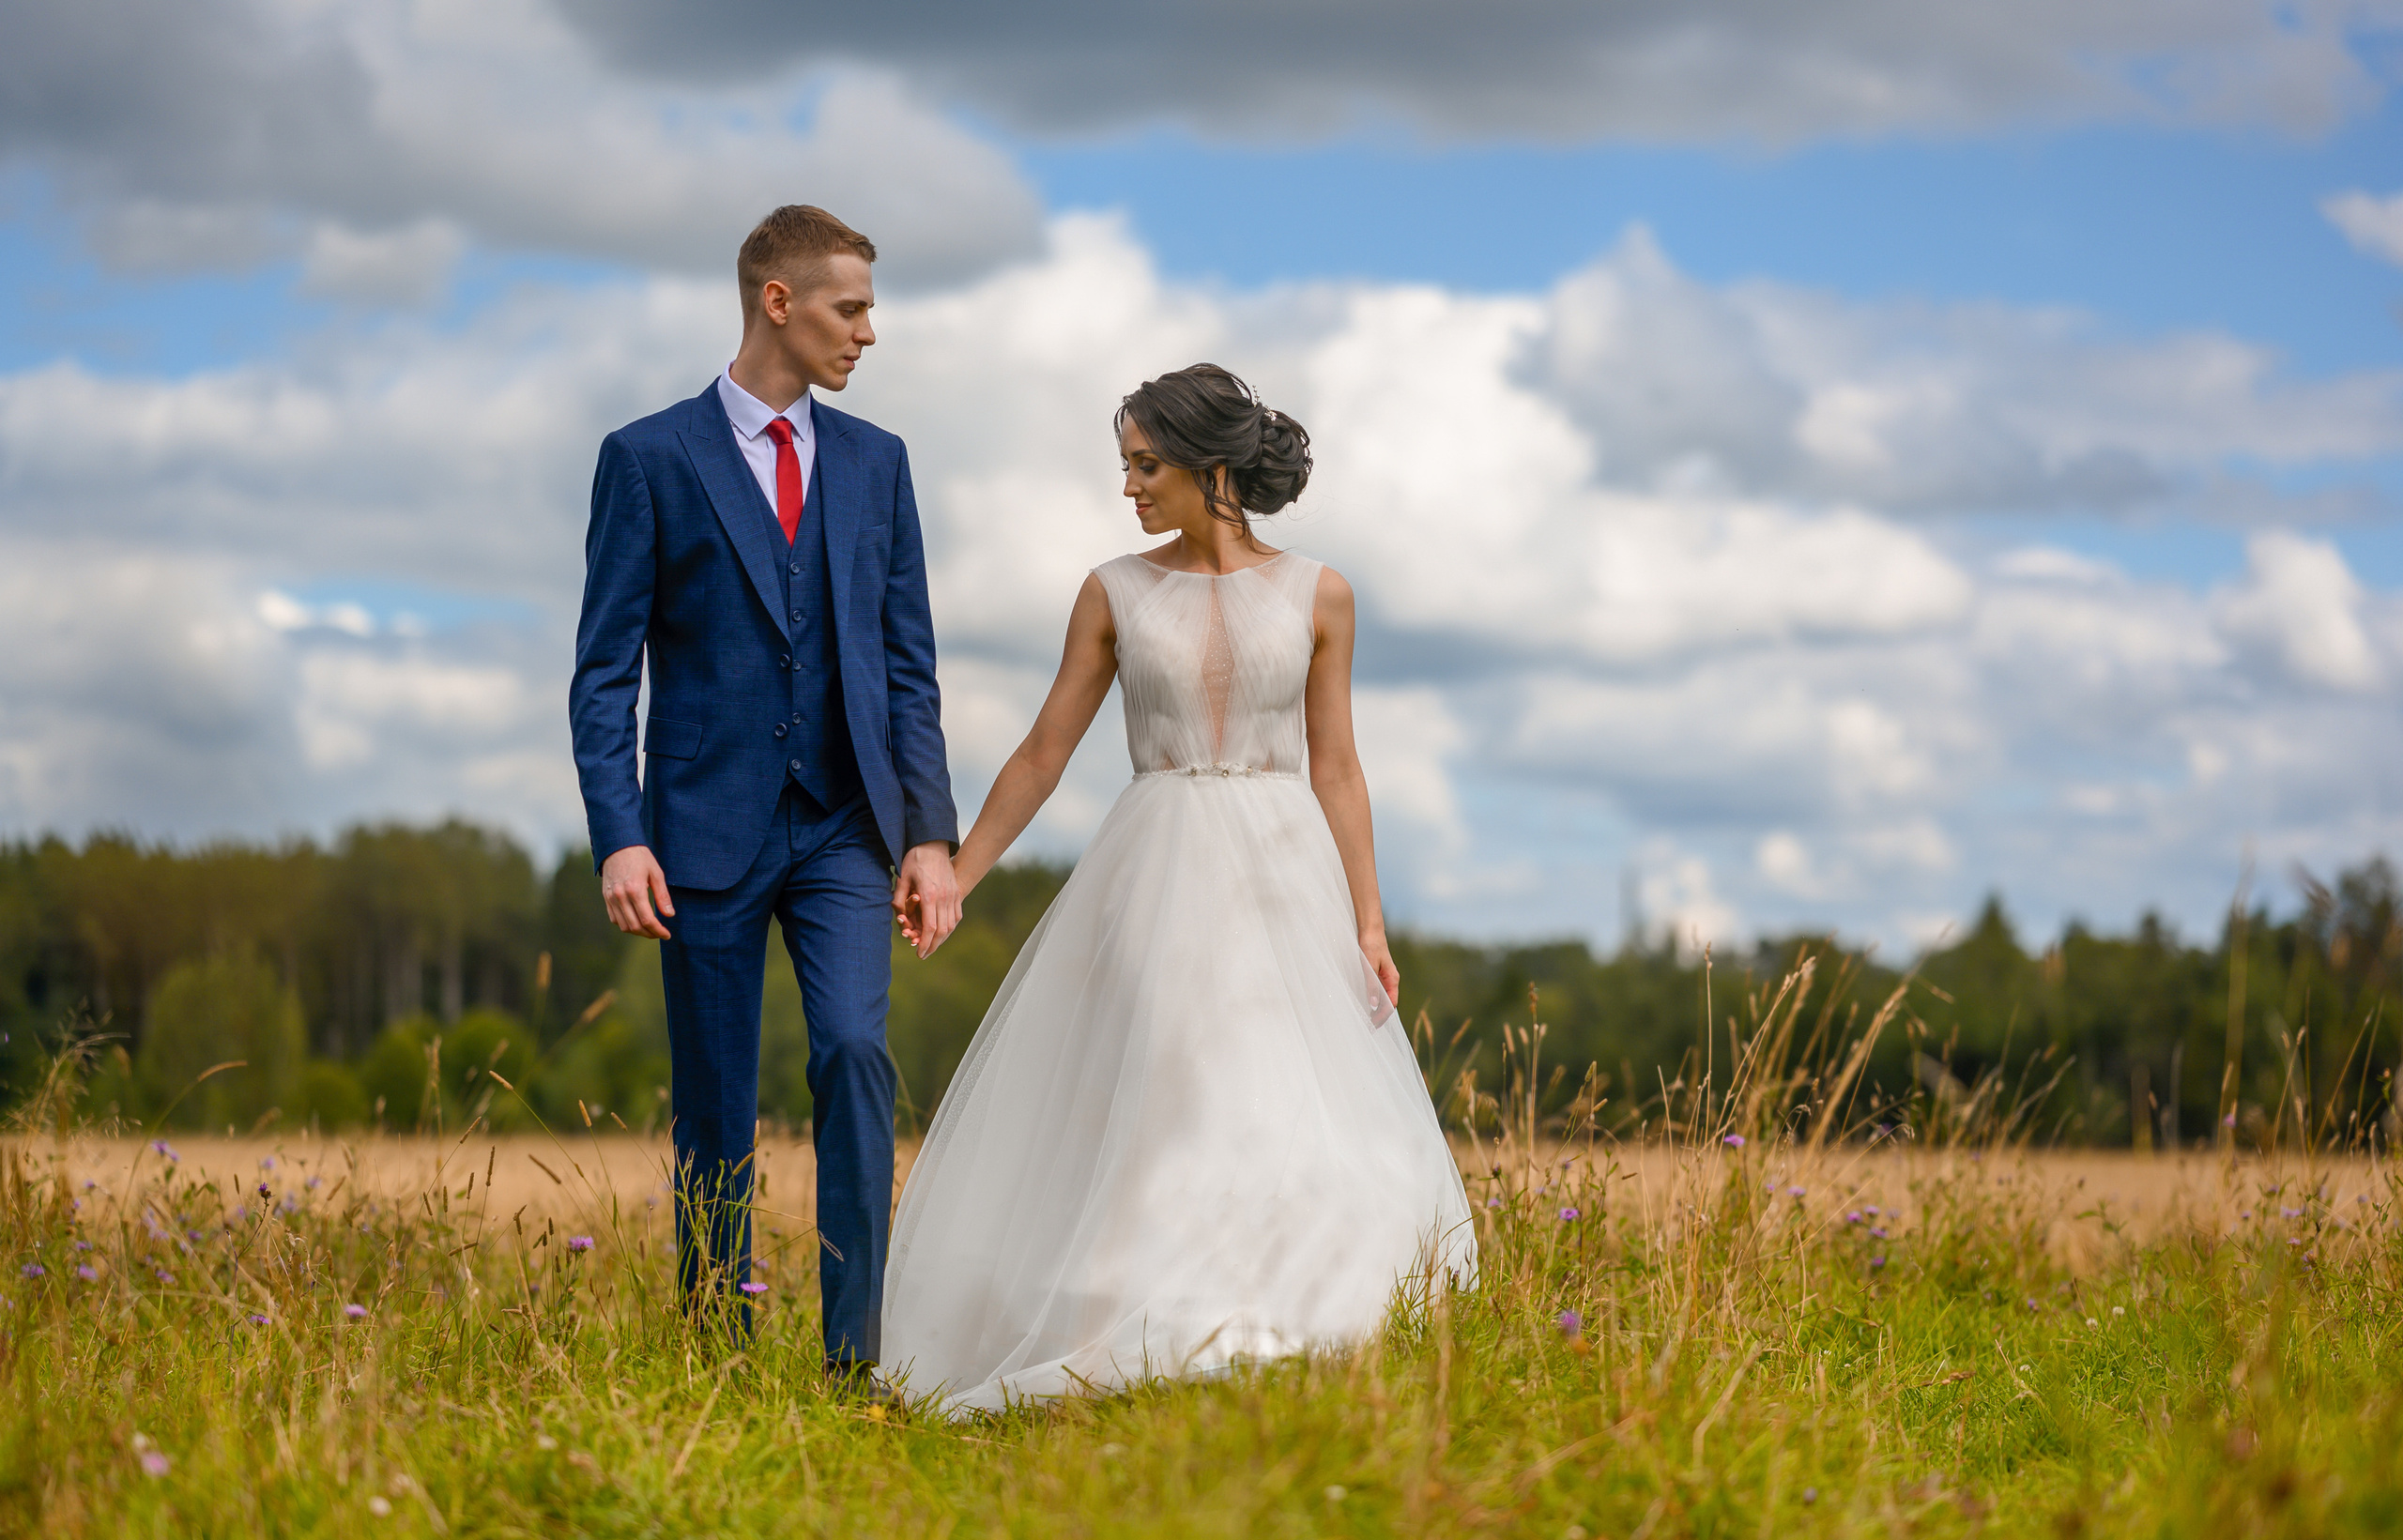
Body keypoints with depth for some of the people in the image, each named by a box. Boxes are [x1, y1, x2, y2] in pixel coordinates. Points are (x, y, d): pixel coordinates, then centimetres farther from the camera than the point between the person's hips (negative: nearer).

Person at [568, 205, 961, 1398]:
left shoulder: (875, 462, 11)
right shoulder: (649, 458, 0)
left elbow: (909, 663, 11)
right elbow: (605, 672, -2)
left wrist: (931, 833, 2)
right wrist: (618, 836, -13)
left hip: (845, 827, 2)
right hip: (708, 827, -2)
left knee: (855, 1052, -17)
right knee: (715, 1109, 3)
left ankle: (856, 1350, -14)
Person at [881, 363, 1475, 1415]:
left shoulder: (1316, 596, 4)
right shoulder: (1115, 594, 5)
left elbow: (1335, 769, 5)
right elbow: (1044, 752, 8)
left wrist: (1368, 921, -1)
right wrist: (950, 883, 5)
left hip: (1286, 874, 0)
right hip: (1157, 879, 0)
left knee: (1302, 1120, -5)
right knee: (1161, 1118, -6)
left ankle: (1290, 1339, 4)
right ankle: (1161, 1337, 1)